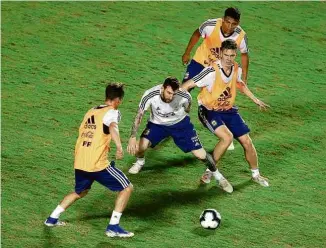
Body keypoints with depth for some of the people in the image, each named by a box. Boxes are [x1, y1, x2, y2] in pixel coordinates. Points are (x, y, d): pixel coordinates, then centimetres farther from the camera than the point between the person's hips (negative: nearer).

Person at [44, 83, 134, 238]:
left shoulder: (91, 111, 17)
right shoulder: (112, 112, -6)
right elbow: (113, 127, -28)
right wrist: (119, 146, -44)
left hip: (79, 162, 8)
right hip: (97, 164, -7)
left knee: (80, 192, 32)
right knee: (127, 188, 3)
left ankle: (52, 219, 34)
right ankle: (113, 227, -3)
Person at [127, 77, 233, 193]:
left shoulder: (185, 97, -31)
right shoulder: (150, 95, -34)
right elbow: (139, 117, -27)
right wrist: (132, 137, -34)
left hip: (180, 123, 0)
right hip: (157, 124, 0)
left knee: (200, 154, -5)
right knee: (140, 146, -22)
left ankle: (218, 176, 22)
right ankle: (140, 162, 17)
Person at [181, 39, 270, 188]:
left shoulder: (237, 70, -5)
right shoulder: (212, 71, -26)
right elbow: (186, 86, -23)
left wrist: (255, 100, 25)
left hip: (228, 110, 6)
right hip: (209, 110, -6)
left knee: (246, 141, 3)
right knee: (227, 137, -29)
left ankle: (255, 174, 27)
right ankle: (209, 171, -10)